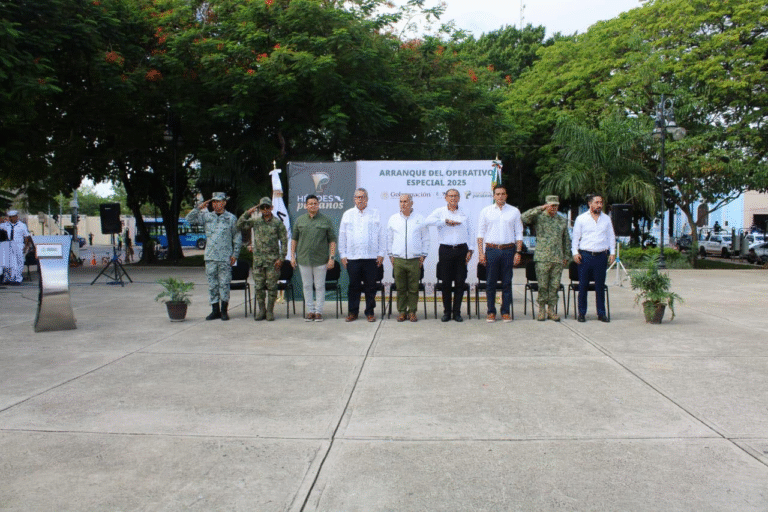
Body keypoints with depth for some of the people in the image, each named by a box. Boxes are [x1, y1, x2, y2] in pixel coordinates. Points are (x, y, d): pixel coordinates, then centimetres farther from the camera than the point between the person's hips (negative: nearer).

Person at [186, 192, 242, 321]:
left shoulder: (231, 218, 3)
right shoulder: (207, 216, 10)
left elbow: (237, 238, 6)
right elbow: (190, 219, 8)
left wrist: (235, 254, -1)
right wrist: (199, 208, -3)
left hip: (225, 257, -3)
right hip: (210, 257, 3)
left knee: (224, 284, -1)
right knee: (212, 284, 5)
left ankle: (224, 310, 8)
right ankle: (215, 310, 13)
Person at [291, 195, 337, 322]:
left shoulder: (326, 221, 1)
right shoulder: (300, 221, 7)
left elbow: (332, 240, 1)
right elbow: (294, 239, 12)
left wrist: (331, 257, -6)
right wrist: (292, 256, 5)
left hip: (320, 259, -2)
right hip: (303, 259, 2)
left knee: (320, 286, 3)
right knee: (307, 286, 8)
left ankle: (318, 311, 12)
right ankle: (310, 311, 18)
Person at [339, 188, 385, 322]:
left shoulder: (375, 214, 8)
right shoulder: (348, 214, 11)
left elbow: (381, 235, 7)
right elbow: (342, 236, 11)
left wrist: (381, 254, 1)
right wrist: (343, 255, 5)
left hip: (371, 257, -1)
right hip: (352, 257, 1)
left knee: (370, 286, 2)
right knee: (354, 286, 5)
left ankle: (370, 312, 12)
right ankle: (353, 312, 15)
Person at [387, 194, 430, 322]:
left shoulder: (420, 219, 7)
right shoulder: (393, 219, 11)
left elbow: (426, 239, 10)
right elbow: (389, 239, 15)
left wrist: (423, 255, 3)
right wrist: (391, 255, 8)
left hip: (415, 260, -1)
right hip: (398, 259, 1)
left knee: (413, 288, 0)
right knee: (400, 288, 2)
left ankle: (412, 312, 11)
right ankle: (402, 311, 11)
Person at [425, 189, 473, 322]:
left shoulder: (464, 213, 12)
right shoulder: (440, 211, 5)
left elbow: (470, 232, 14)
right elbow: (429, 220, -14)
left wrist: (470, 250, 4)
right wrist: (446, 221, -16)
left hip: (461, 249, 2)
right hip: (445, 250, -2)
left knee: (460, 282, 1)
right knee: (446, 282, 1)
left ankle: (457, 311, 10)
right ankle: (447, 311, 11)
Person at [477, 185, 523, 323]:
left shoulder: (514, 212, 9)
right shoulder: (486, 211, 8)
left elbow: (518, 233, 9)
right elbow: (480, 232, 6)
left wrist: (518, 252, 0)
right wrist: (480, 252, -2)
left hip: (508, 250, 0)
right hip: (491, 249, 0)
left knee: (507, 283, 4)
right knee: (490, 283, 1)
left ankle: (506, 312, 13)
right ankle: (491, 312, 10)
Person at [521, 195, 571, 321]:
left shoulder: (563, 221, 15)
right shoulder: (538, 218, 3)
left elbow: (567, 240, 19)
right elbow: (524, 217, -17)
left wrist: (566, 257, 13)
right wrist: (541, 208, -18)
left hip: (558, 259, 3)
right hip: (542, 258, -3)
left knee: (555, 285, 4)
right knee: (542, 285, -1)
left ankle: (551, 309, 13)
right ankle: (542, 310, 9)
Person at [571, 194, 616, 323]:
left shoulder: (606, 219, 12)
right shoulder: (581, 218, 5)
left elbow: (611, 237, 16)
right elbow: (575, 237, 5)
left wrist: (612, 252, 7)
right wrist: (575, 252, -4)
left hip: (601, 256, 2)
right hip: (585, 255, -2)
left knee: (600, 286, 5)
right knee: (583, 285, 2)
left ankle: (601, 313, 13)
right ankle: (582, 313, 10)